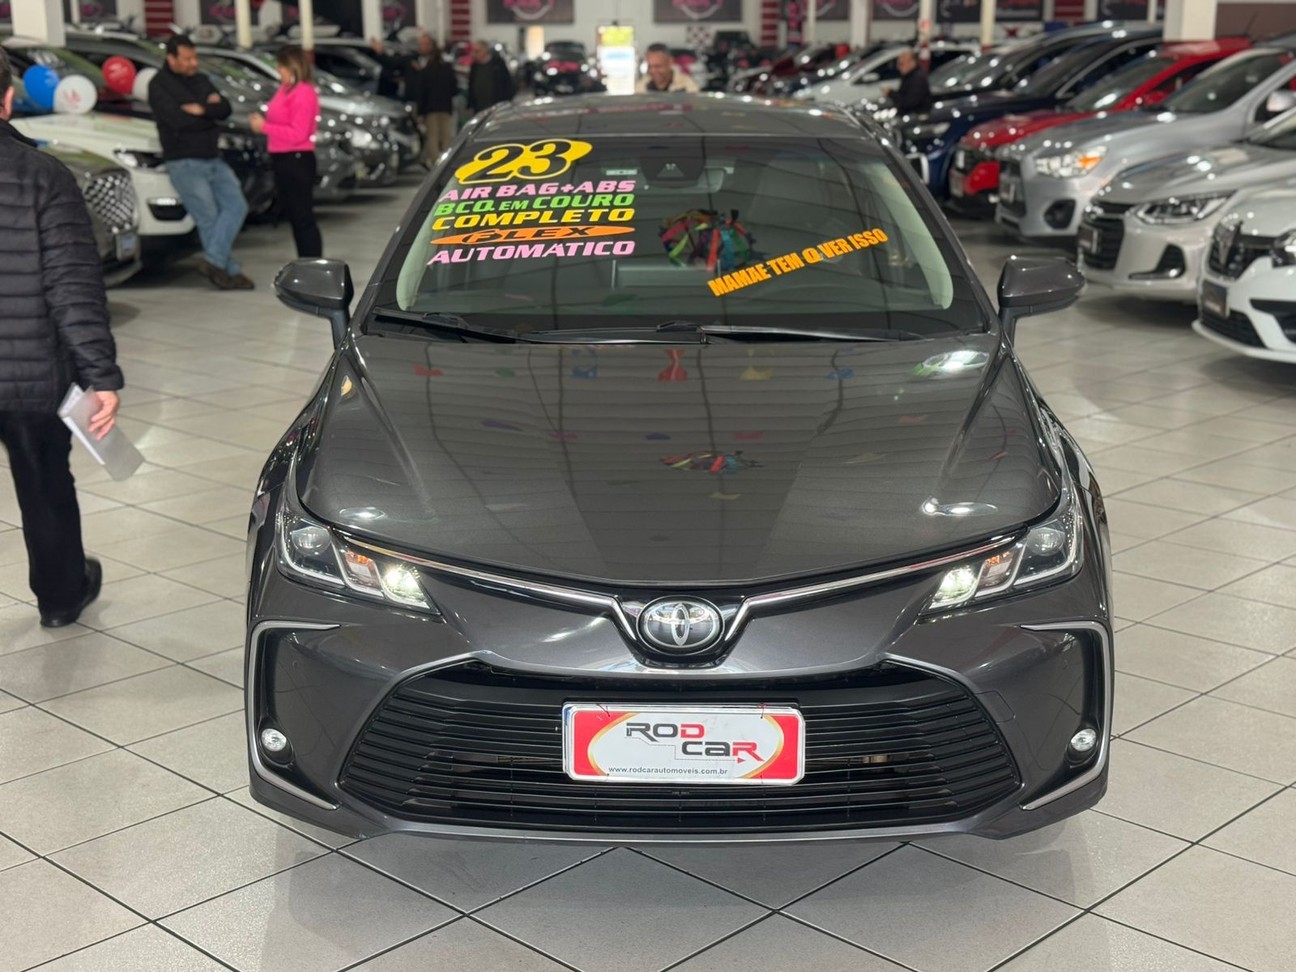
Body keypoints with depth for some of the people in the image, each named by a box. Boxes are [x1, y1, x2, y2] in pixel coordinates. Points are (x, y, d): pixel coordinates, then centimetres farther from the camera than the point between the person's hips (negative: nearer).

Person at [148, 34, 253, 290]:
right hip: (185, 163, -7)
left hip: (213, 159, 7)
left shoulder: (201, 80, 14)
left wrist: (201, 109, -15)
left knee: (236, 205, -4)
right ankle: (230, 272, 1)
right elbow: (178, 119, -21)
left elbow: (224, 109, 2)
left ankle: (212, 261, -6)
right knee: (209, 219, -4)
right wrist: (210, 117, -9)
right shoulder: (159, 85, -8)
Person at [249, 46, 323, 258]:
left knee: (303, 217, -7)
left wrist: (264, 126, -16)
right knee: (292, 215, 14)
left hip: (297, 160, -10)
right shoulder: (286, 89, 13)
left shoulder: (304, 93, -15)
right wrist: (262, 122, 5)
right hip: (282, 159, 10)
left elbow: (297, 134, -20)